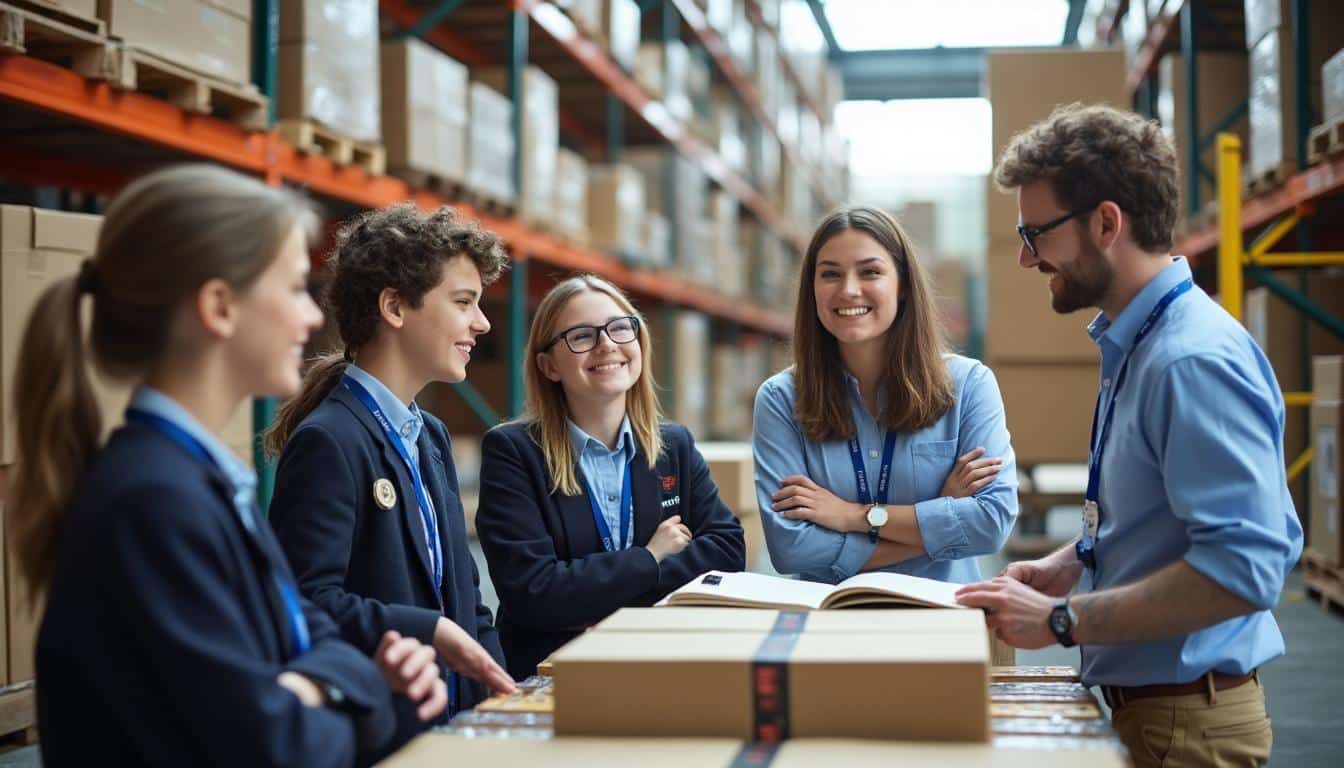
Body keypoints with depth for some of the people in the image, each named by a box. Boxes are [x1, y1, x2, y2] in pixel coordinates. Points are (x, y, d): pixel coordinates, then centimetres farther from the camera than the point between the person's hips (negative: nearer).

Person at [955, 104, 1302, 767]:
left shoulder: (1195, 360, -24)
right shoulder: (1132, 344, 8)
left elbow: (1242, 567, -31)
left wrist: (1060, 620, -26)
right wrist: (1063, 567, 5)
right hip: (1134, 702, 9)